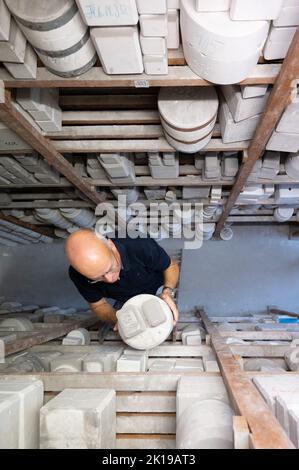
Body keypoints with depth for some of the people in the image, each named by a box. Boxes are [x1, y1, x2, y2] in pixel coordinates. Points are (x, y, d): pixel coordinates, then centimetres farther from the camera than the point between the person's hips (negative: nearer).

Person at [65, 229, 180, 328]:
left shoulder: (143, 248, -40)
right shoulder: (77, 274, -32)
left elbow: (172, 266, -18)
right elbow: (99, 304, -14)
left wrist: (168, 291, -38)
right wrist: (118, 318, -36)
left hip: (158, 291, -1)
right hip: (125, 301, 2)